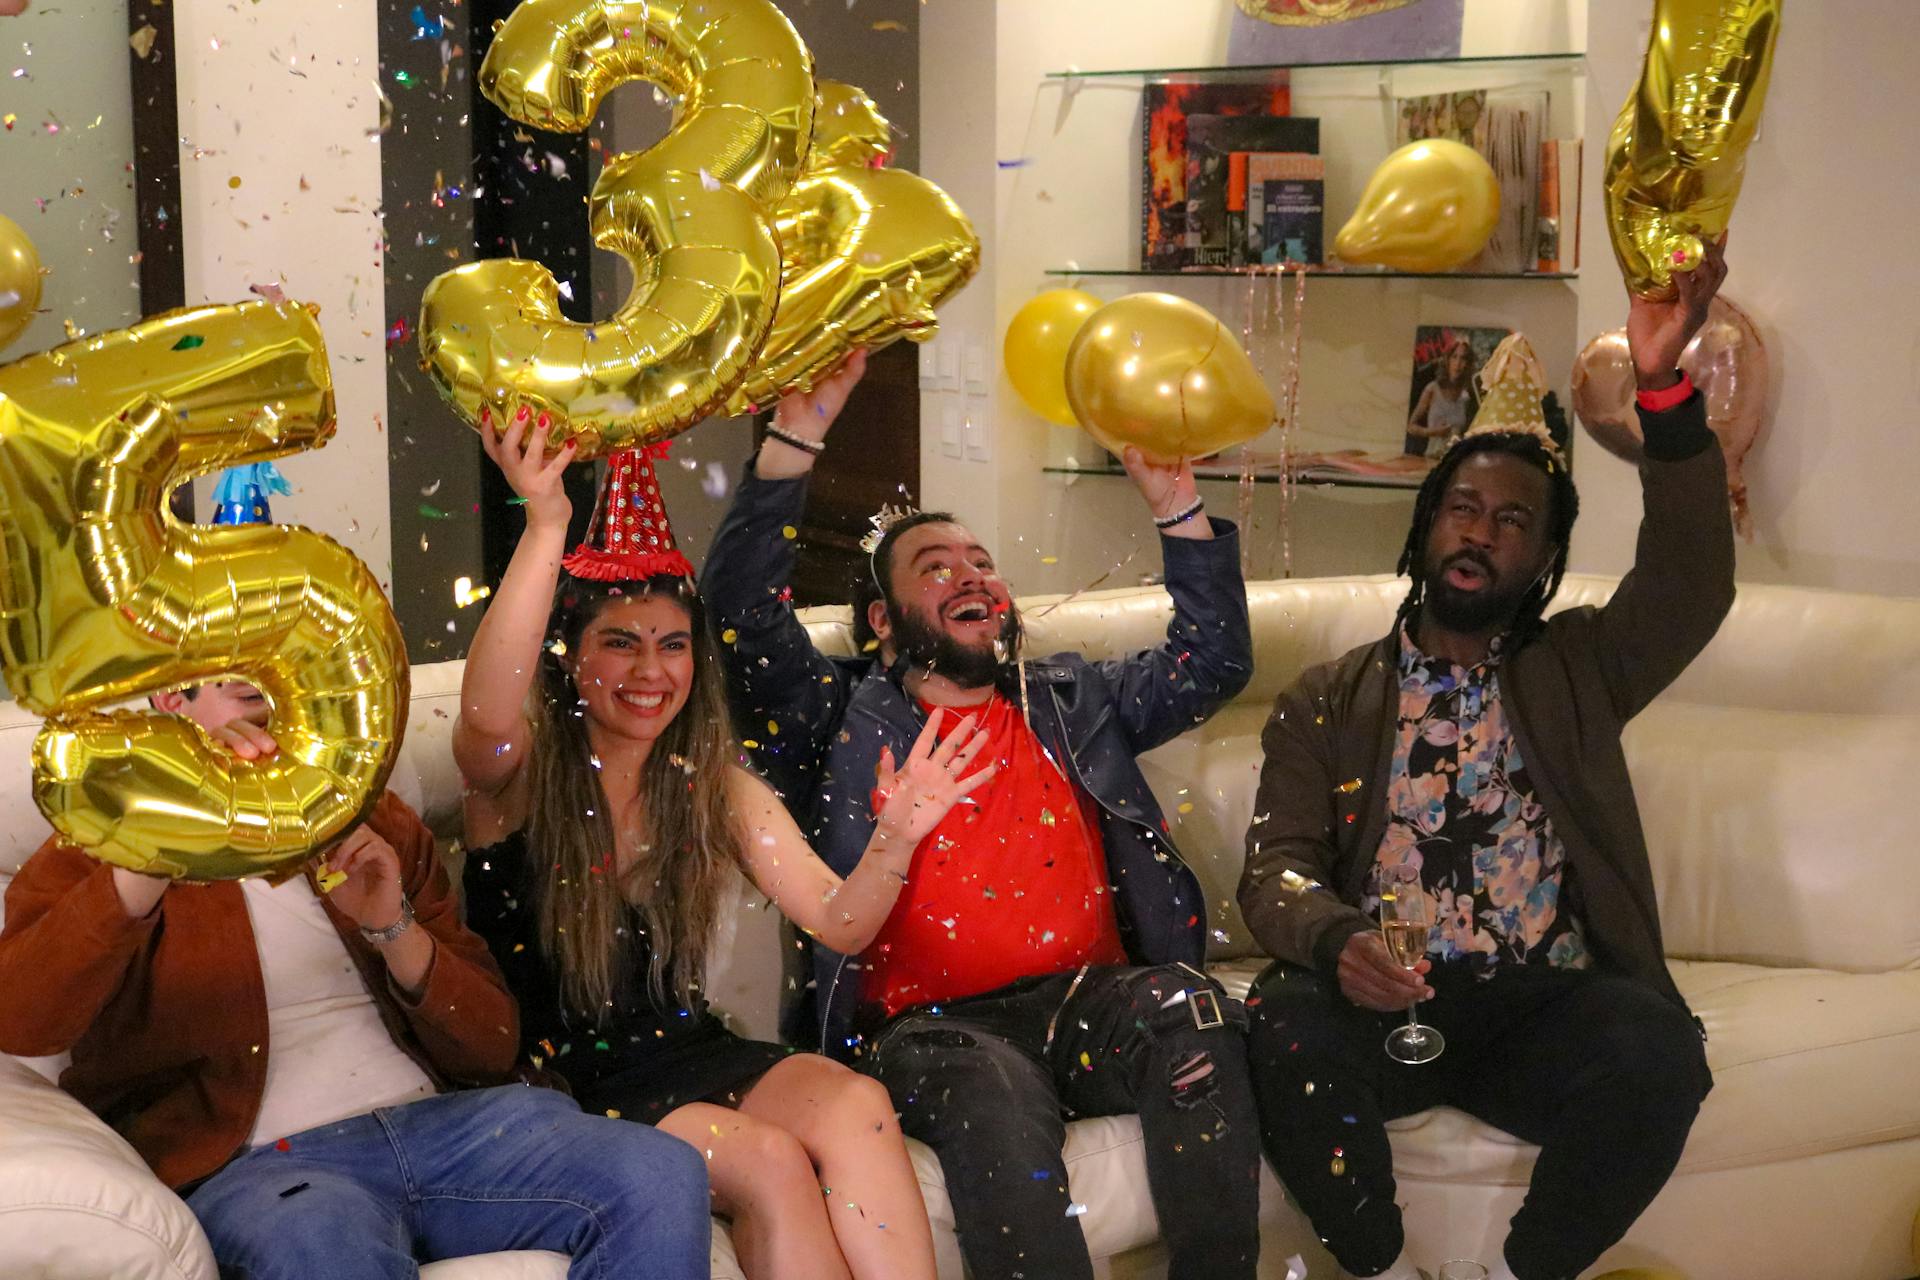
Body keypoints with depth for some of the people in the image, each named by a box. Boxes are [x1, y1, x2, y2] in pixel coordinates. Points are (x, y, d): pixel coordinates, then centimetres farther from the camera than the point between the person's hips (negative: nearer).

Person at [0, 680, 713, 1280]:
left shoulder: (377, 827, 20)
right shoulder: (92, 861, 8)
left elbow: (490, 1047, 14)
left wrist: (393, 927, -5)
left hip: (436, 1120, 5)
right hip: (256, 1162, -5)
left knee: (662, 1177, -21)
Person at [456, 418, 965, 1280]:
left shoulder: (715, 789, 9)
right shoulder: (519, 776, -5)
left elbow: (839, 923, 1)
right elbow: (487, 720, -32)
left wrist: (895, 839, -21)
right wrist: (545, 527, -39)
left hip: (685, 1054, 5)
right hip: (558, 1086, -4)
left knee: (857, 1107, -25)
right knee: (768, 1160, -28)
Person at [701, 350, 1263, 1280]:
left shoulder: (1073, 704, 28)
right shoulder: (846, 720, 15)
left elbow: (1212, 659, 25)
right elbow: (743, 614, 2)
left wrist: (1174, 503, 15)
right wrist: (797, 433, -5)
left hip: (1085, 1002, 4)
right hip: (929, 1023, -3)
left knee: (1184, 1004, -31)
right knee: (995, 1096, -38)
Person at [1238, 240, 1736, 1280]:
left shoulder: (1575, 673, 15)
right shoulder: (1326, 702, 16)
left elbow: (1689, 591, -5)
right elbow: (1277, 868, 4)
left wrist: (1664, 391, -21)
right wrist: (1336, 940, -22)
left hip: (1541, 1001, 0)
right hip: (1378, 999, 0)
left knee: (1657, 1055, -32)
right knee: (1285, 1031, -33)